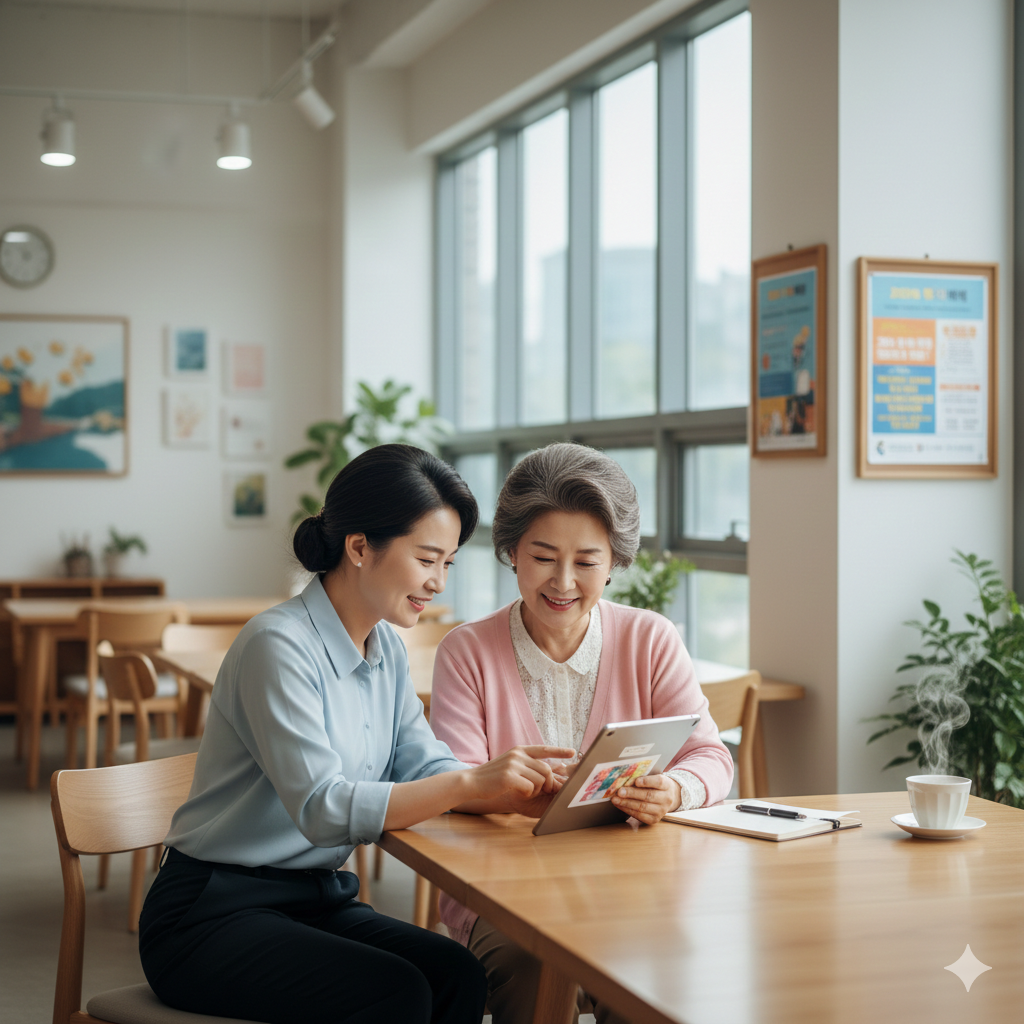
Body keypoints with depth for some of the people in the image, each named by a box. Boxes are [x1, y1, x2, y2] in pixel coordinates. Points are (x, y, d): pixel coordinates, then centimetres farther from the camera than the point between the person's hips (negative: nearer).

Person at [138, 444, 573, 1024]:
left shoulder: (385, 648, 9)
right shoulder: (278, 647, -19)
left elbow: (424, 768, 1)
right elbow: (322, 809, -29)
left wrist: (522, 787, -18)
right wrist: (472, 783, -36)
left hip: (314, 900, 8)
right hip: (215, 913, -7)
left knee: (458, 976, -16)